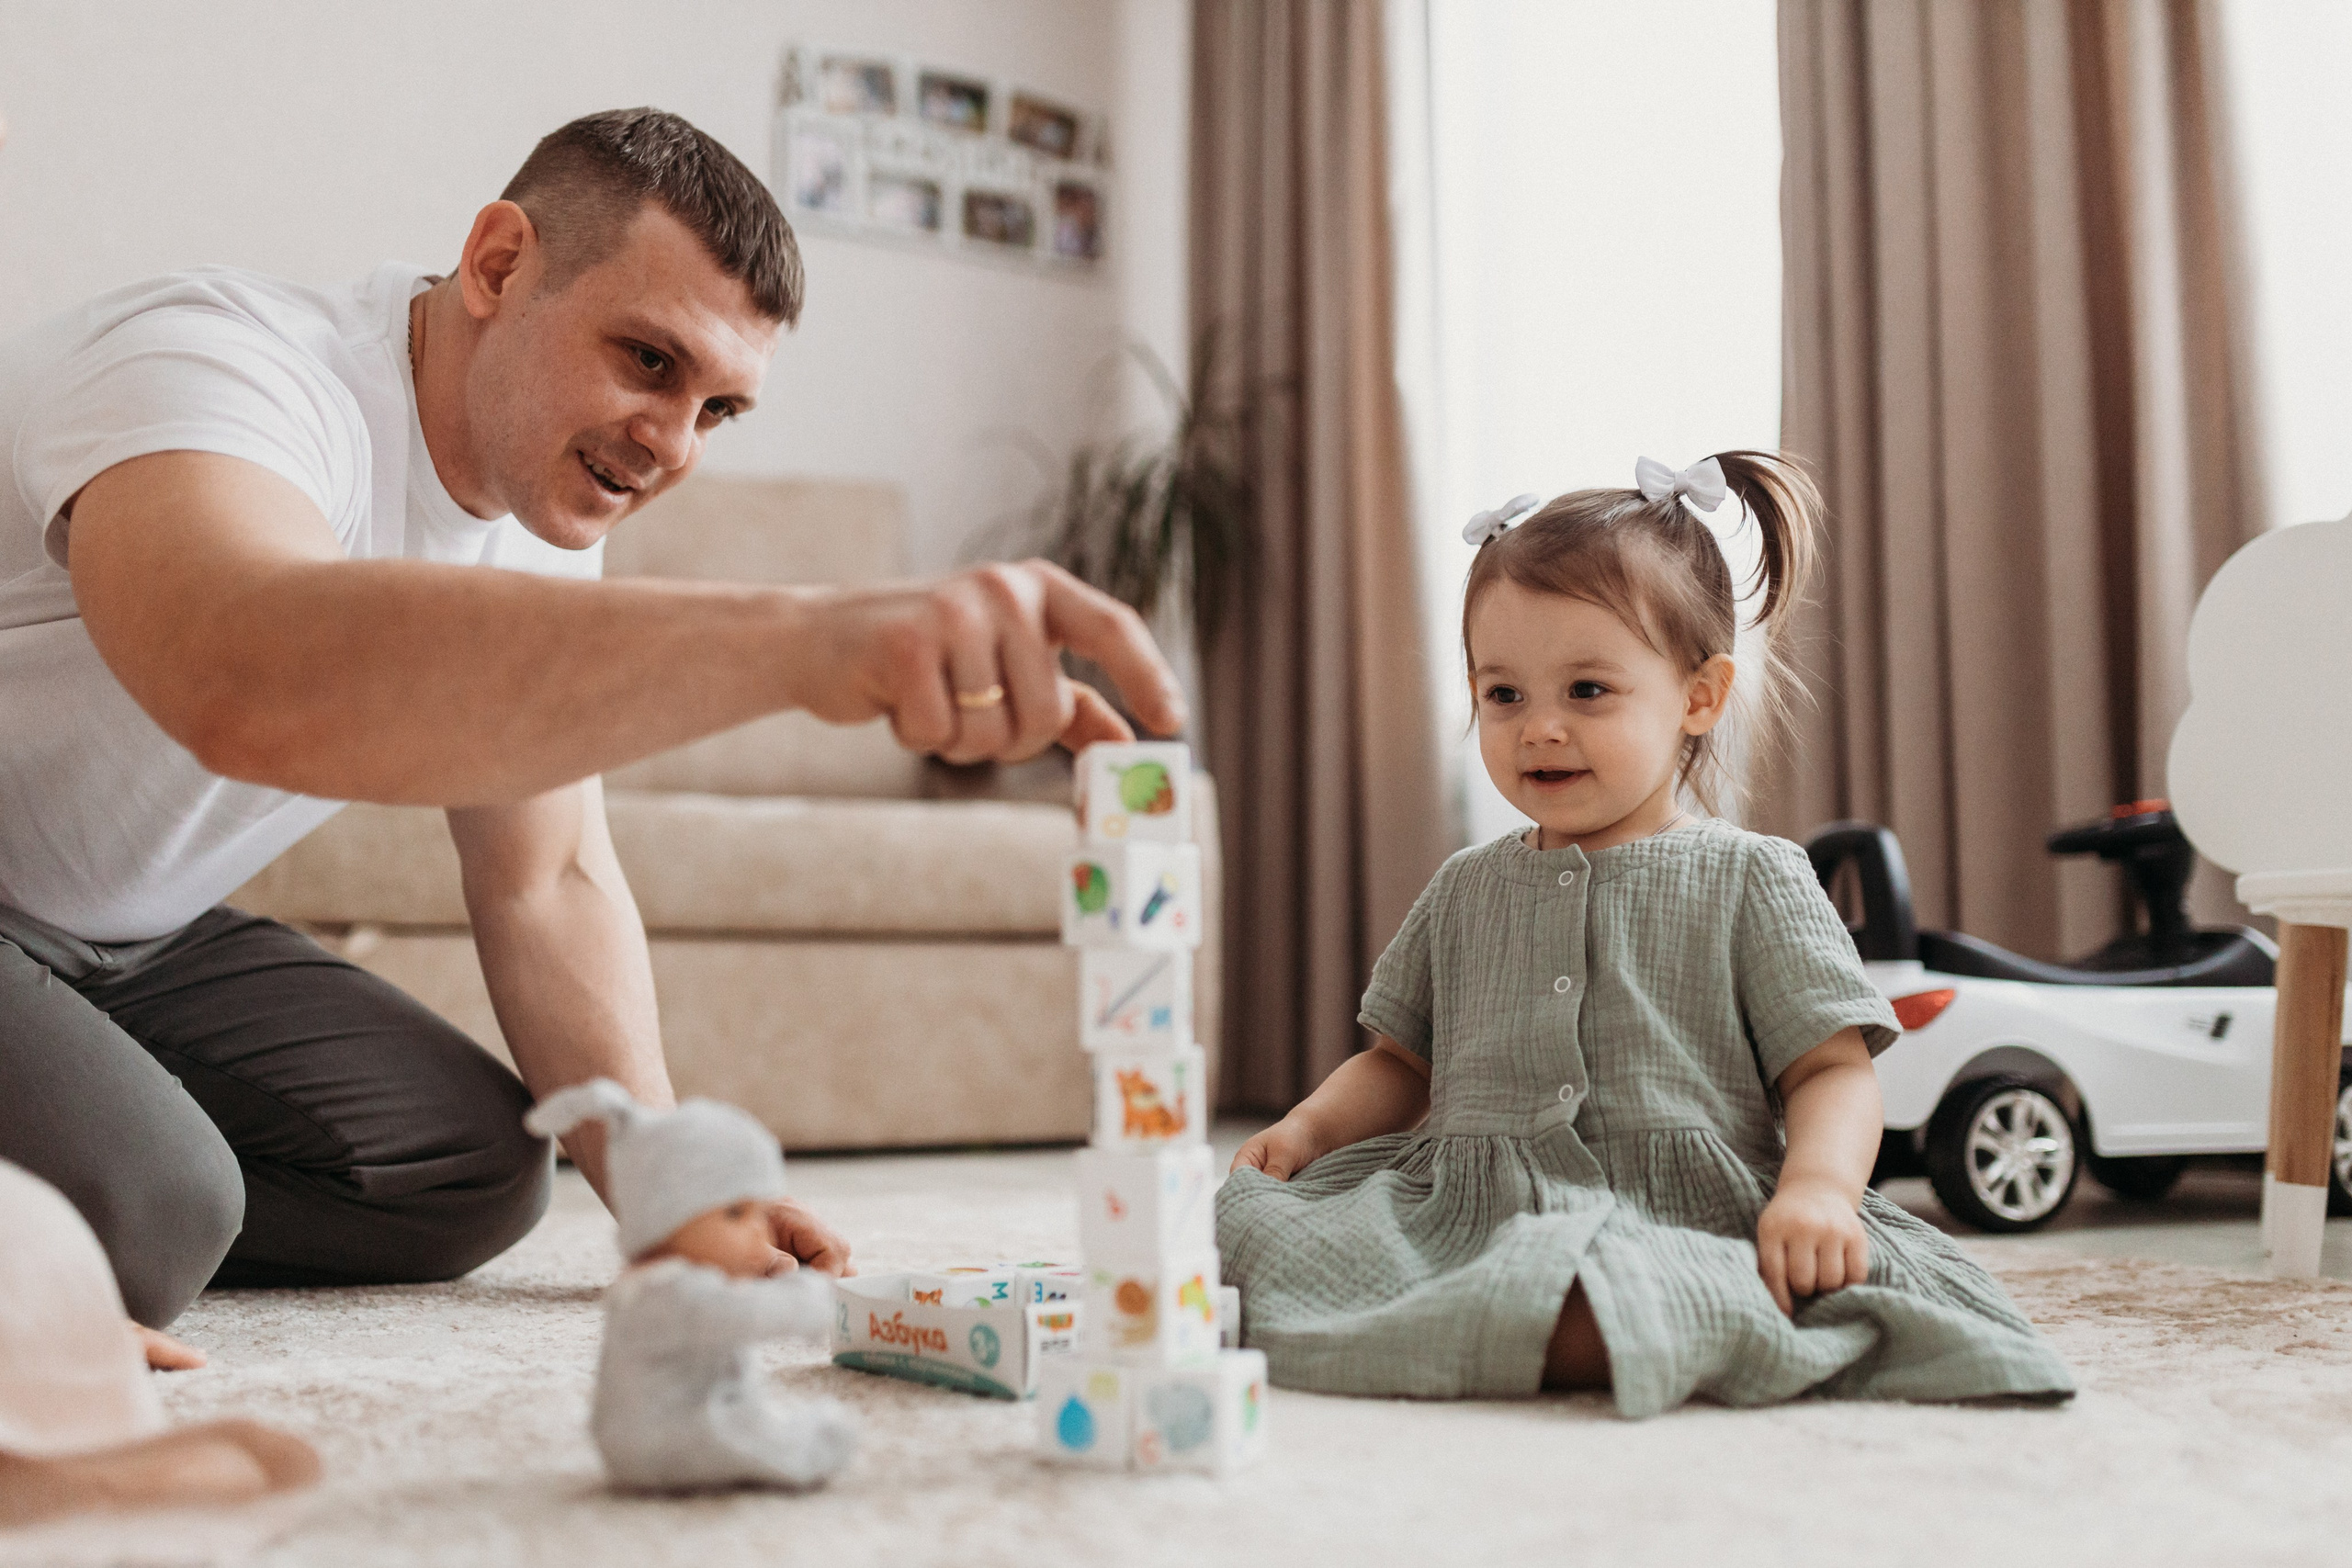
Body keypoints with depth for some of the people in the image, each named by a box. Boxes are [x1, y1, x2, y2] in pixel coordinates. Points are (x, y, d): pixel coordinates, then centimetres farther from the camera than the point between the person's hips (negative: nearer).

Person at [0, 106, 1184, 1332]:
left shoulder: (546, 519, -3)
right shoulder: (216, 365, -30)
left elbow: (548, 883, 2)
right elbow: (254, 686, -54)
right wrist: (801, 635, -65)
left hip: (125, 939, 8)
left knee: (475, 1172, -5)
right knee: (132, 1202, -33)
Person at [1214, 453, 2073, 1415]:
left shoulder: (1753, 881, 7)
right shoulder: (1465, 892, 19)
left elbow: (1833, 1070, 2)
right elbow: (1403, 1065, 26)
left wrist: (1817, 1186, -18)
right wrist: (1309, 1125, 6)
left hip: (1686, 1228, -3)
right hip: (1463, 1218, 4)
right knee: (1267, 1223, -22)